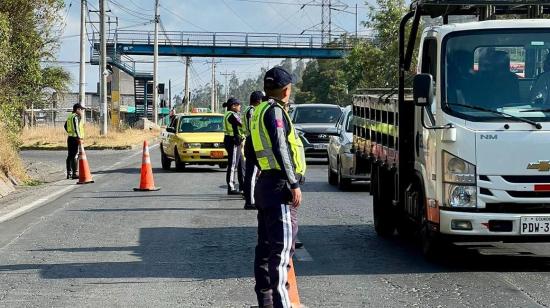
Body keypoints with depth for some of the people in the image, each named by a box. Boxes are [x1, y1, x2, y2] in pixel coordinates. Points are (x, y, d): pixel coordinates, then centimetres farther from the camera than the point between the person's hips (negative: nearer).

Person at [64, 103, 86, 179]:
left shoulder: (70, 116, 15)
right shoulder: (76, 117, -13)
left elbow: (65, 126, 24)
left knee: (70, 156, 13)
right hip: (75, 138, -9)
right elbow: (76, 128, -23)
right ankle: (74, 173, -8)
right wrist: (79, 137, -26)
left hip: (70, 137, 9)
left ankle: (69, 173, 18)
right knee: (74, 156, -8)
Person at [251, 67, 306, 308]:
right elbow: (280, 149, -19)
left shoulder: (260, 111, 17)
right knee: (282, 245, -13)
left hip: (265, 183, 10)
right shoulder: (275, 111, -11)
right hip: (279, 184, -10)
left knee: (266, 244, 13)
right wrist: (294, 184, -20)